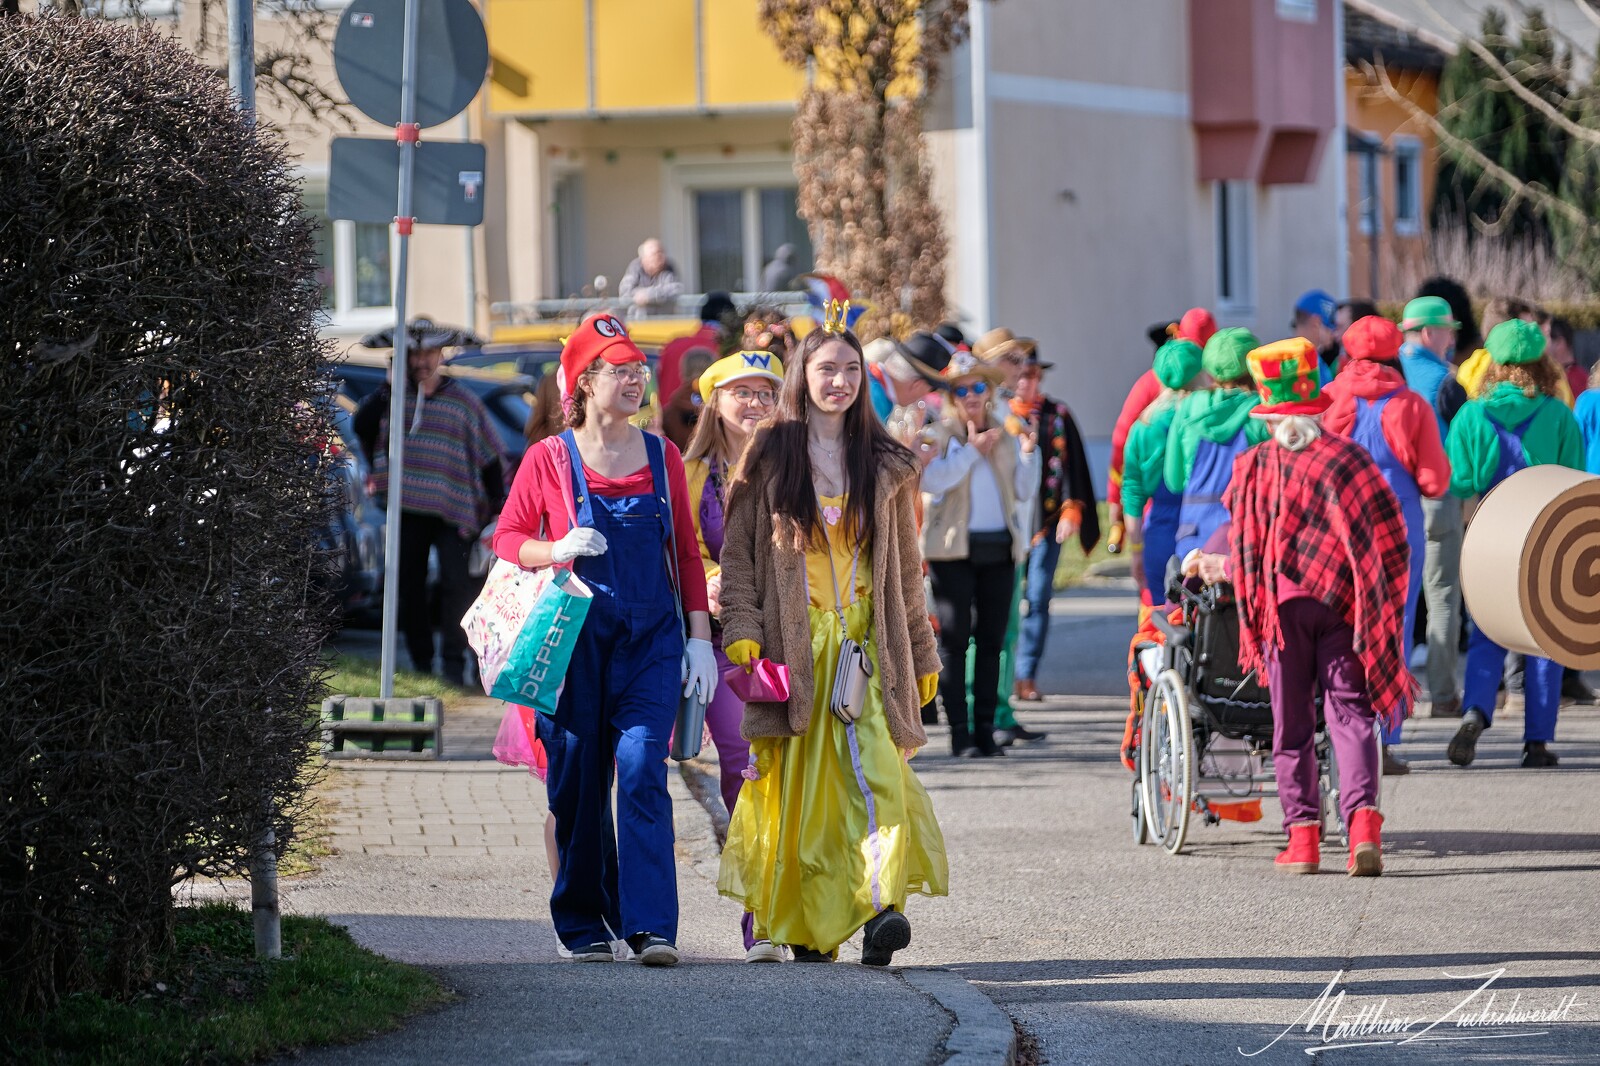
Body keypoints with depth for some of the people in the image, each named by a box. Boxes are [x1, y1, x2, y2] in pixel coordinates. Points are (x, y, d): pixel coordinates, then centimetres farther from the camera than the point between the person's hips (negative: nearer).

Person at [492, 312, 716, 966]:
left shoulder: (661, 457, 9)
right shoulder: (550, 459, 2)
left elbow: (686, 553, 13)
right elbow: (508, 538, 5)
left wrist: (699, 637, 7)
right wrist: (558, 551, -15)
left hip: (651, 639, 1)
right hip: (577, 637, -1)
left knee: (642, 770, -13)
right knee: (578, 783, 2)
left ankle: (651, 927, -18)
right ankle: (583, 925, 15)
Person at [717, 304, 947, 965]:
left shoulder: (884, 465, 12)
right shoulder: (770, 456, 6)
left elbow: (905, 567, 16)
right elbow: (737, 550, 3)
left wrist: (921, 654, 14)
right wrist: (741, 630, -10)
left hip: (866, 644, 1)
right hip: (793, 645, -1)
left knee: (875, 768, -17)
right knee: (799, 784, -2)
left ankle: (881, 907, -28)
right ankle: (806, 929, 6)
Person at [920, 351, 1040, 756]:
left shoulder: (1006, 434, 13)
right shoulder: (939, 434, 1)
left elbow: (1024, 492, 10)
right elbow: (930, 481, -16)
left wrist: (1028, 452, -3)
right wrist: (971, 450, -17)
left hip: (999, 549, 4)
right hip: (953, 549, -4)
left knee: (992, 640, 4)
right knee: (955, 640, -5)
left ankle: (985, 728, 9)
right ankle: (959, 732, -3)